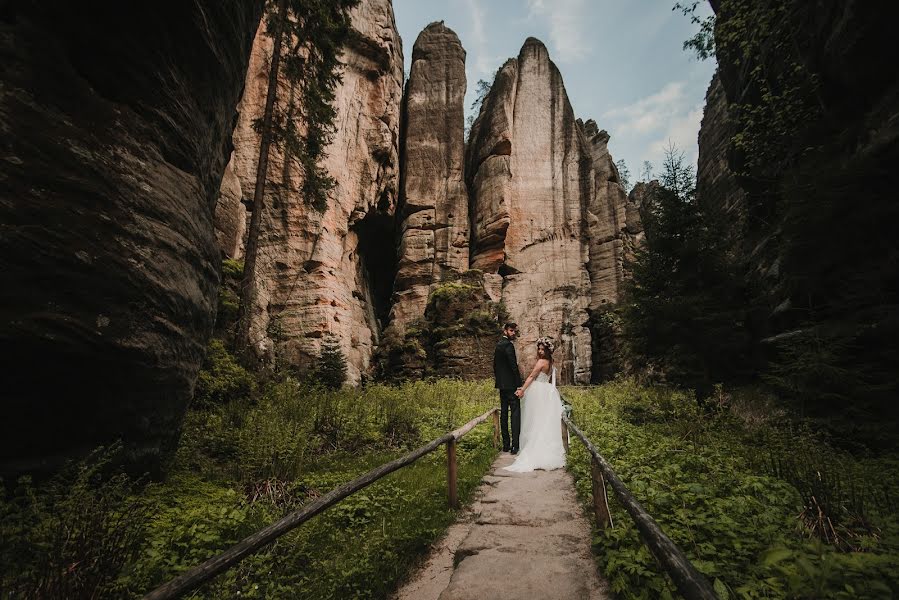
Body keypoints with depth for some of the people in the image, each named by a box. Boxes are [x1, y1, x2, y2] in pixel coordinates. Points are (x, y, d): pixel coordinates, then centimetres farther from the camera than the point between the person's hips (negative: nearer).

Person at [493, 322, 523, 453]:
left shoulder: (498, 345, 15)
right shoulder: (508, 345, -14)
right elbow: (514, 366, -18)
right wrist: (519, 385, -15)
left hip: (501, 384, 9)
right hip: (511, 384, -9)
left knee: (504, 413, 10)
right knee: (515, 413, -7)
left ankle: (506, 444, 15)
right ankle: (515, 445, -9)